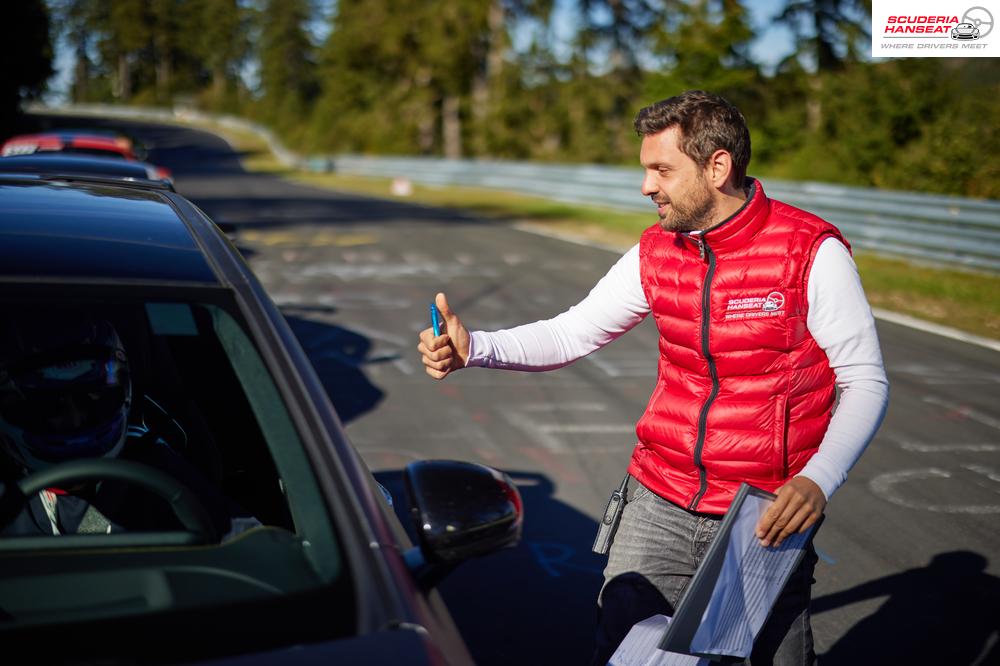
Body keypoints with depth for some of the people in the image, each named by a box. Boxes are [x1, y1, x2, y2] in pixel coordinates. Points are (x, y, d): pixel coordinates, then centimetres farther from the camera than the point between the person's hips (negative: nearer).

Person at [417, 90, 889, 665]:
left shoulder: (812, 252, -12)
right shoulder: (656, 253, 3)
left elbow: (866, 381, -10)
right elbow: (569, 335, 7)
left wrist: (818, 480, -26)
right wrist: (474, 348, -10)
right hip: (660, 508, 4)